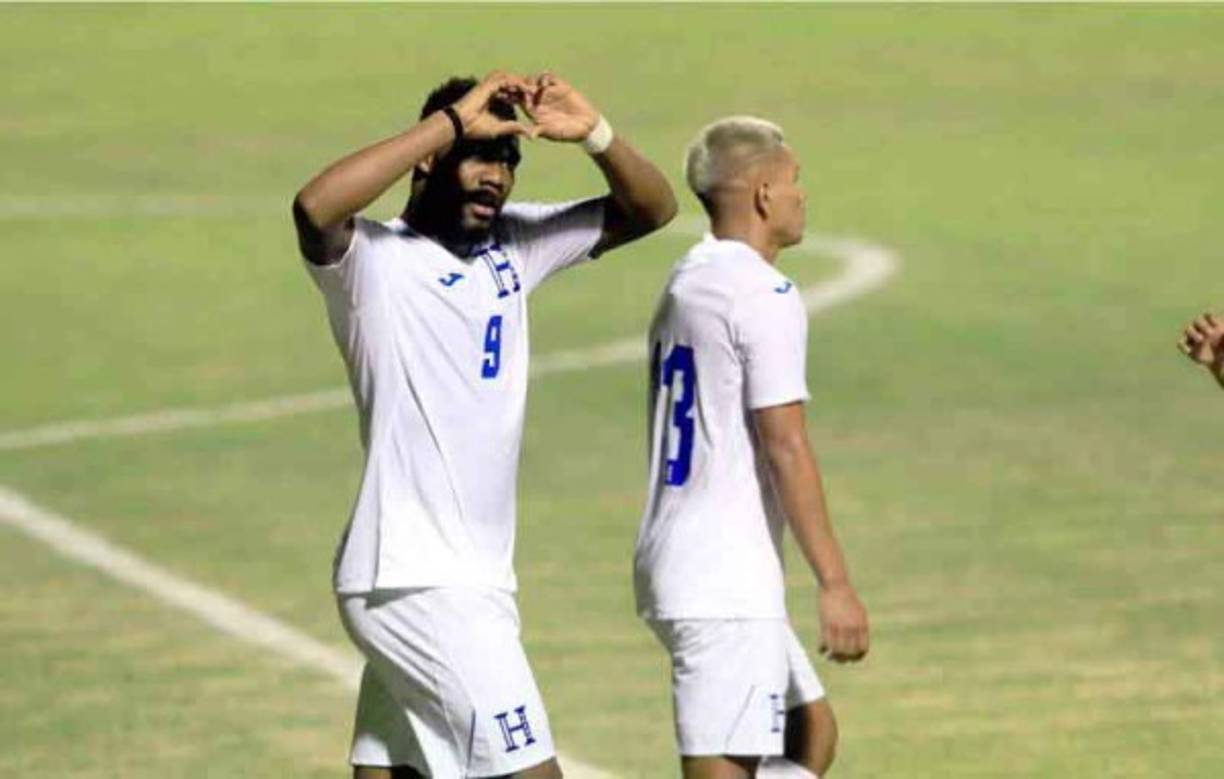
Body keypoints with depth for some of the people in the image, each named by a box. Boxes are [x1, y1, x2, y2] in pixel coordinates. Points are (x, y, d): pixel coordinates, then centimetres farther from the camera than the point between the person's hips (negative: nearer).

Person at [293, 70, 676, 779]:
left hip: (473, 580, 7)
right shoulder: (373, 260, -9)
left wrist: (595, 134, -6)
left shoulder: (513, 245, 12)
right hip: (418, 582, -7)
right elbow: (315, 207, -31)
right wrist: (451, 123, -27)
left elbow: (650, 210, 15)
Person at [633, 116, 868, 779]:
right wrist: (834, 583, -18)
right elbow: (784, 447, -18)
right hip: (725, 582, -10)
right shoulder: (765, 295, -12)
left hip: (669, 561, 10)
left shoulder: (684, 284, 16)